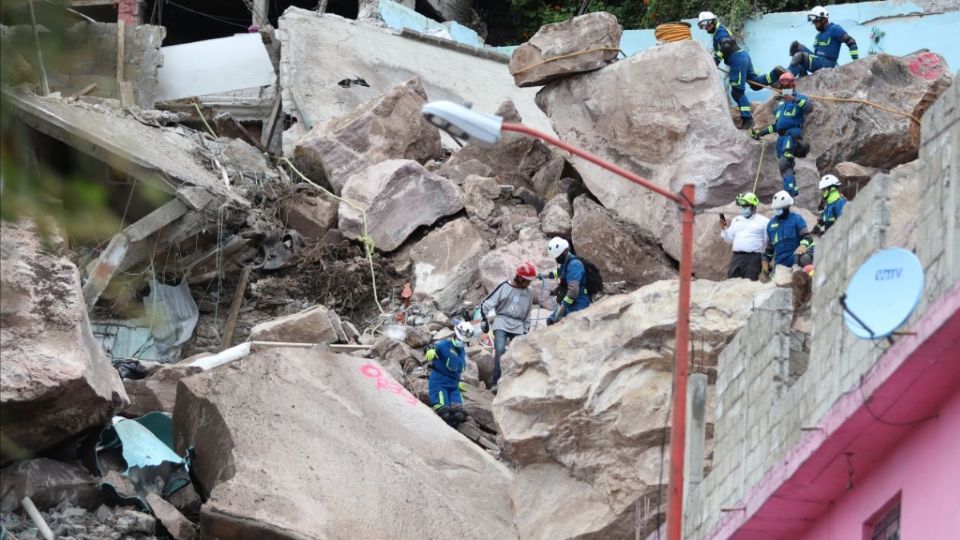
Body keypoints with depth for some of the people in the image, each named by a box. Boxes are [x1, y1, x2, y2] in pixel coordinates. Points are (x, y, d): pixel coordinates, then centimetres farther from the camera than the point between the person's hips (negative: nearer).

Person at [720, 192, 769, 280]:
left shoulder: (763, 221, 3)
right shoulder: (736, 220, 19)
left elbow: (768, 243, 2)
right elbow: (729, 239, 21)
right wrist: (724, 230, 3)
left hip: (753, 257, -5)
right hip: (737, 257, 5)